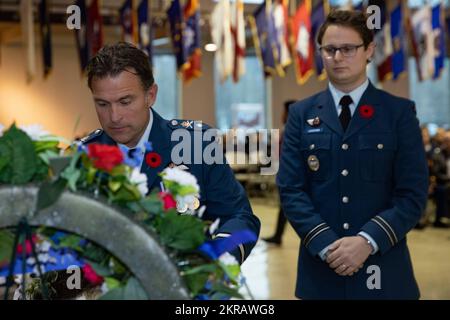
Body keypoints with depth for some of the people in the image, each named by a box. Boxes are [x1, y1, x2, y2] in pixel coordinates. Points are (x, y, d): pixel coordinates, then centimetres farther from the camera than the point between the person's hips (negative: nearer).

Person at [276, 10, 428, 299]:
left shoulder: (400, 112, 1)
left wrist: (367, 241, -16)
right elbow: (291, 189, 0)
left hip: (383, 270, -1)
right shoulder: (301, 114, 6)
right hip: (321, 266, 1)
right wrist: (326, 244, -13)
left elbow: (413, 194, -4)